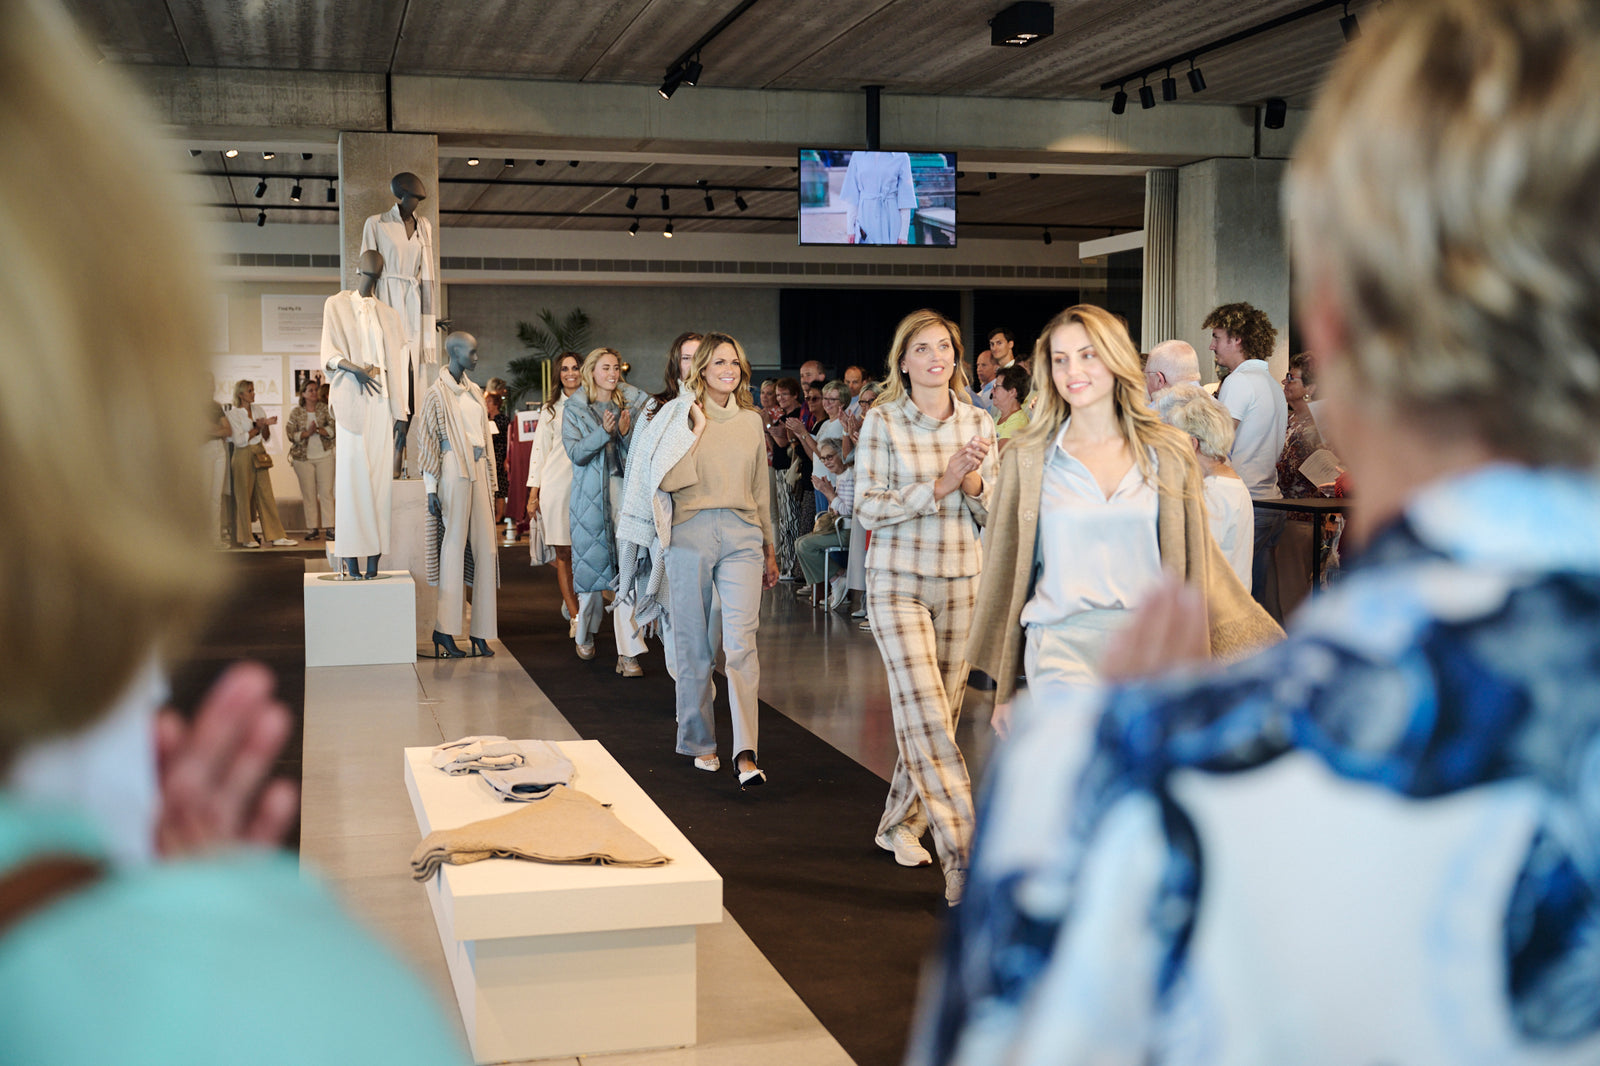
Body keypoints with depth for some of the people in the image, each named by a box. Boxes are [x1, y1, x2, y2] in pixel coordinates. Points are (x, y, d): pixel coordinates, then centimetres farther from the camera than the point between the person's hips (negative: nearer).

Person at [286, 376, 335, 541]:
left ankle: (329, 527, -3)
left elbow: (333, 427, -4)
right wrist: (307, 433, -15)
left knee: (326, 491, -4)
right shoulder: (296, 412, 4)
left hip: (324, 455, 0)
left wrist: (318, 430, -18)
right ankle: (312, 528, 6)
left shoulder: (324, 408, 5)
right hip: (303, 458, 0)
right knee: (308, 494, 1)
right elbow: (291, 434, -1)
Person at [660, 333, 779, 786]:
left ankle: (746, 753, -15)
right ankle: (700, 741, 22)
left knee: (741, 644, -11)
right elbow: (668, 480, -11)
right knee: (693, 645, 6)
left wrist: (769, 549, 21)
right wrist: (698, 430, -11)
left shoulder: (751, 420, 13)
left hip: (742, 535, 1)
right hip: (692, 534, -1)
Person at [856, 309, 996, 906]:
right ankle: (965, 856, -12)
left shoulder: (978, 424, 6)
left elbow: (990, 515, 8)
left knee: (939, 711, 9)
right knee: (925, 713, -12)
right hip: (898, 582, -4)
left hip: (961, 581, 4)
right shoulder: (882, 422, -4)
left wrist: (973, 481, -13)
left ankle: (901, 824, 30)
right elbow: (866, 509, -9)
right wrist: (939, 485, -16)